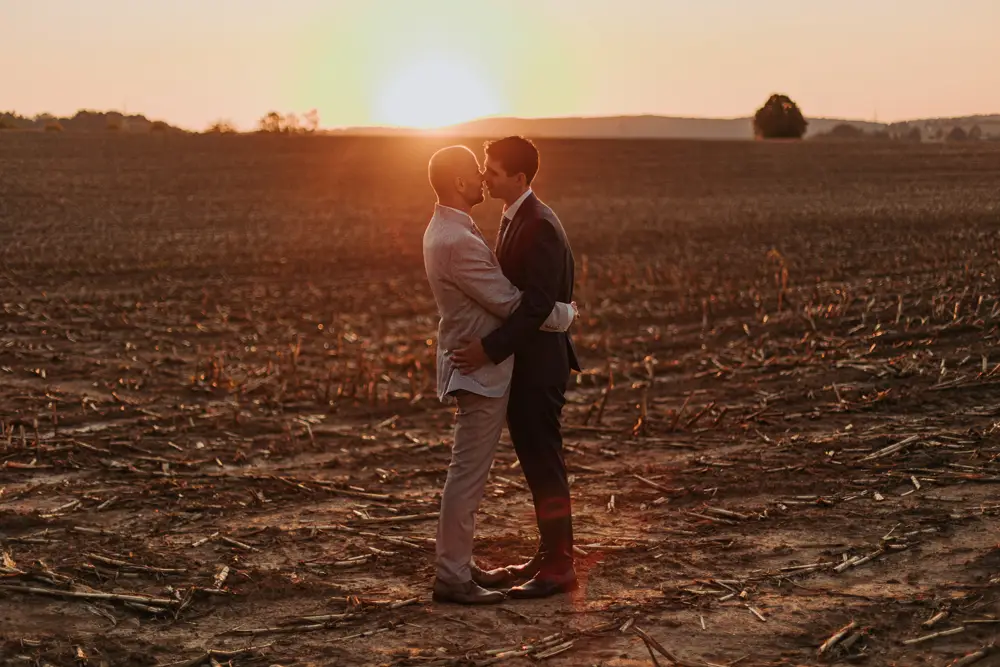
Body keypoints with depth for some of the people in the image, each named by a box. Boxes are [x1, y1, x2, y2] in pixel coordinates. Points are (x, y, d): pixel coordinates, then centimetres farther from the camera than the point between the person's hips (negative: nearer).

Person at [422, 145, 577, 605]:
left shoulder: (447, 229, 11)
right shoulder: (456, 241, -23)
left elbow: (496, 289, 19)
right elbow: (509, 303, -20)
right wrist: (566, 315, -6)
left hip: (475, 366, 11)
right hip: (481, 371, -11)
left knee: (470, 472, 17)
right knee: (468, 474, -5)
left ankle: (457, 563, 25)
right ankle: (450, 577, 0)